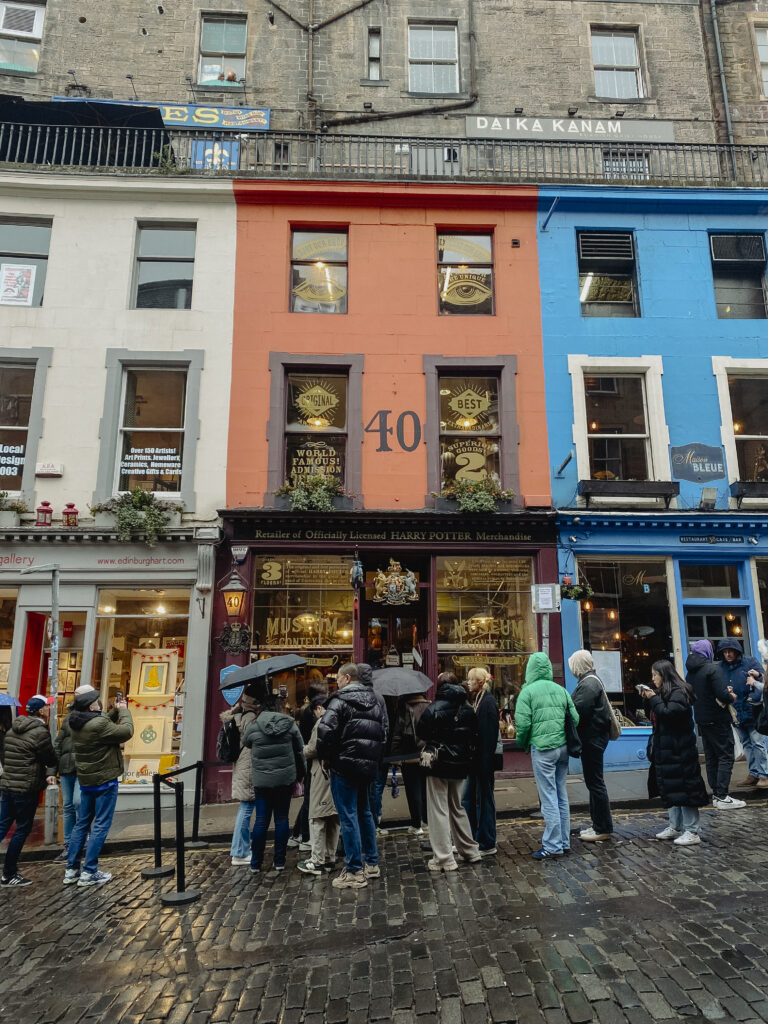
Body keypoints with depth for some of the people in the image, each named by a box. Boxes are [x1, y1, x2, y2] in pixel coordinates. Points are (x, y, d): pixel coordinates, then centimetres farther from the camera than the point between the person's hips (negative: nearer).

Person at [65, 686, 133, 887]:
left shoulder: (77, 723, 3)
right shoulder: (98, 724, -27)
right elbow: (126, 732, -20)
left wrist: (115, 711, 5)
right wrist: (124, 711, -8)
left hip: (86, 780, 9)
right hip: (104, 781, -9)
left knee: (82, 823, 16)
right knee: (101, 825, 0)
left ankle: (71, 870, 22)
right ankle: (89, 873, 4)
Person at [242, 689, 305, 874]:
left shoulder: (253, 727, -7)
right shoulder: (290, 724, -2)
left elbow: (245, 743, 9)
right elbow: (299, 751, 5)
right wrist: (301, 774, 17)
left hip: (262, 781, -1)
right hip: (285, 779, 1)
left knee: (261, 820, 6)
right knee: (282, 818, 9)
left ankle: (255, 863, 13)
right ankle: (279, 862, 15)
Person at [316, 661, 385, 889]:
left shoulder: (340, 701, -12)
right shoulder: (375, 702, 13)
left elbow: (325, 732, -23)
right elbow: (383, 733, 17)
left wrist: (325, 757, -8)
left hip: (345, 766, -8)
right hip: (368, 766, 8)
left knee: (349, 817, -1)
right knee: (364, 812, 20)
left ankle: (355, 872, 5)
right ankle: (371, 864, 29)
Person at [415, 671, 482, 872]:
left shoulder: (433, 709, -15)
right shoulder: (467, 709, 1)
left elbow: (421, 733, -6)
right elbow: (474, 736, 7)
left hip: (438, 765, -6)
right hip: (460, 765, 6)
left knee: (439, 811, 3)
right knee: (457, 808, 20)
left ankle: (444, 859, 4)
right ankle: (470, 851, 28)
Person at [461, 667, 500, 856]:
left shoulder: (487, 702, -17)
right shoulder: (476, 700, 11)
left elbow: (489, 735, -21)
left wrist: (485, 764, -22)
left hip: (483, 760, -9)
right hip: (474, 760, 9)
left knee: (484, 799, 2)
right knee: (468, 799, 15)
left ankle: (487, 845, 14)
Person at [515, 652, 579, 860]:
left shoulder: (528, 691, -7)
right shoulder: (561, 689, 10)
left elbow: (522, 722, -13)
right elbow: (575, 718, 8)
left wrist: (522, 743, 5)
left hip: (543, 749, -6)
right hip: (563, 747, 6)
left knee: (549, 798, -1)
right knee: (562, 796, 15)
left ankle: (553, 846, 4)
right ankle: (564, 842, 24)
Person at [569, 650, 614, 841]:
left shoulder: (588, 683, -17)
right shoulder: (593, 680, 16)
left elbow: (578, 711, -22)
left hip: (592, 738, -11)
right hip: (594, 737, 11)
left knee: (595, 782, -3)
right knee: (594, 782, 16)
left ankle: (603, 828, 5)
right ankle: (598, 824, 25)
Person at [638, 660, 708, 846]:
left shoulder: (679, 693, -14)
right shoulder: (662, 693, 14)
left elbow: (668, 714, -26)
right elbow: (653, 716, 17)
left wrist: (653, 699, -19)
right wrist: (646, 699, 3)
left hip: (679, 750, -10)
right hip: (665, 750, 10)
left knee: (683, 788, -4)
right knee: (670, 788, 15)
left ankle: (693, 831, 3)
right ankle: (675, 827, 24)